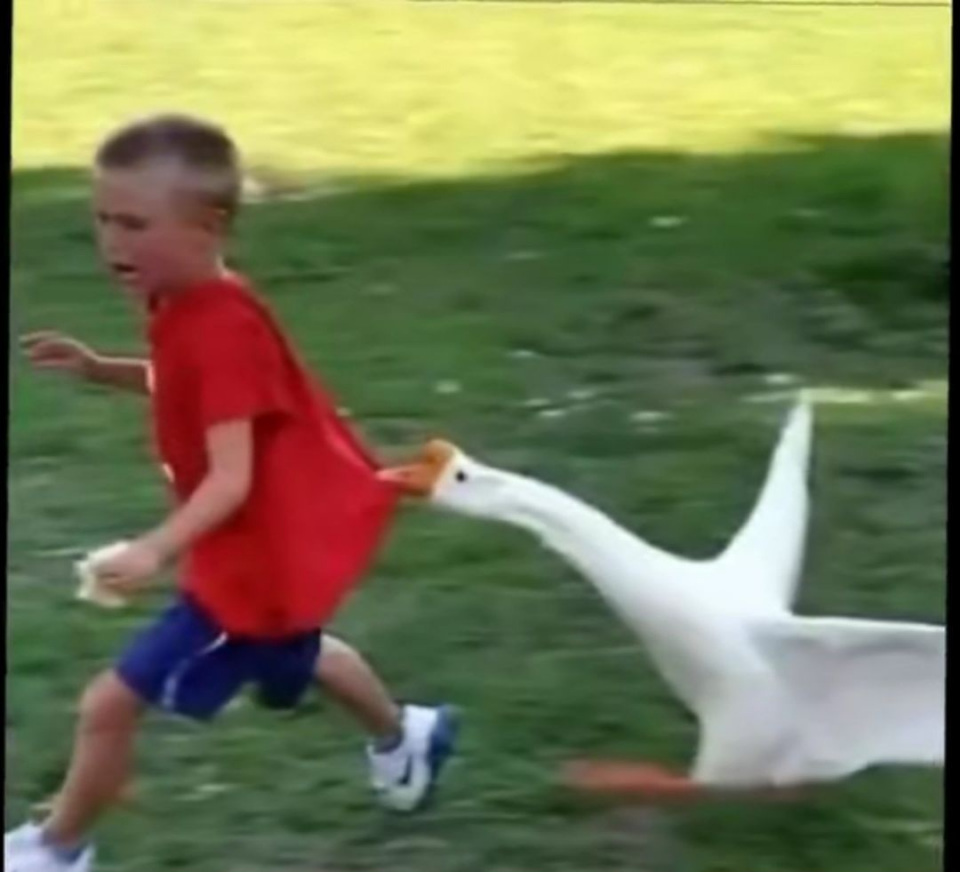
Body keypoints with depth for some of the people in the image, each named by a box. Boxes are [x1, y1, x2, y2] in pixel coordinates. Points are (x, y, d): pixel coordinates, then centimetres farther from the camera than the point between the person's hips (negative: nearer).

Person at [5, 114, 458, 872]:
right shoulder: (190, 307, -1)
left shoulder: (218, 329, -30)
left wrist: (155, 551, -49)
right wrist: (100, 369, 5)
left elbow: (231, 479, -35)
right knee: (295, 655, 40)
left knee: (110, 704, -9)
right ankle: (403, 738, 63)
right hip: (291, 536, 11)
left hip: (258, 556, -10)